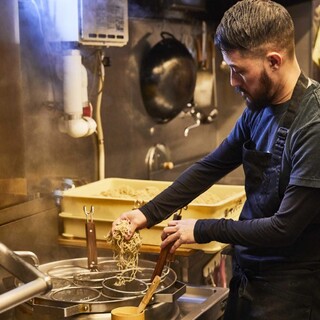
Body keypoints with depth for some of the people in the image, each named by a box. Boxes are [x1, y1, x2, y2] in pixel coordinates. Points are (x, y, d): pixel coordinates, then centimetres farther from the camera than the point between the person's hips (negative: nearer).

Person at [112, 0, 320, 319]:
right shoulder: (258, 109, 0)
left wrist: (201, 230, -12)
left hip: (289, 291, -6)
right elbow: (211, 166, 11)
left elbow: (284, 228, -23)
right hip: (246, 276, 7)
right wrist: (147, 214, 3)